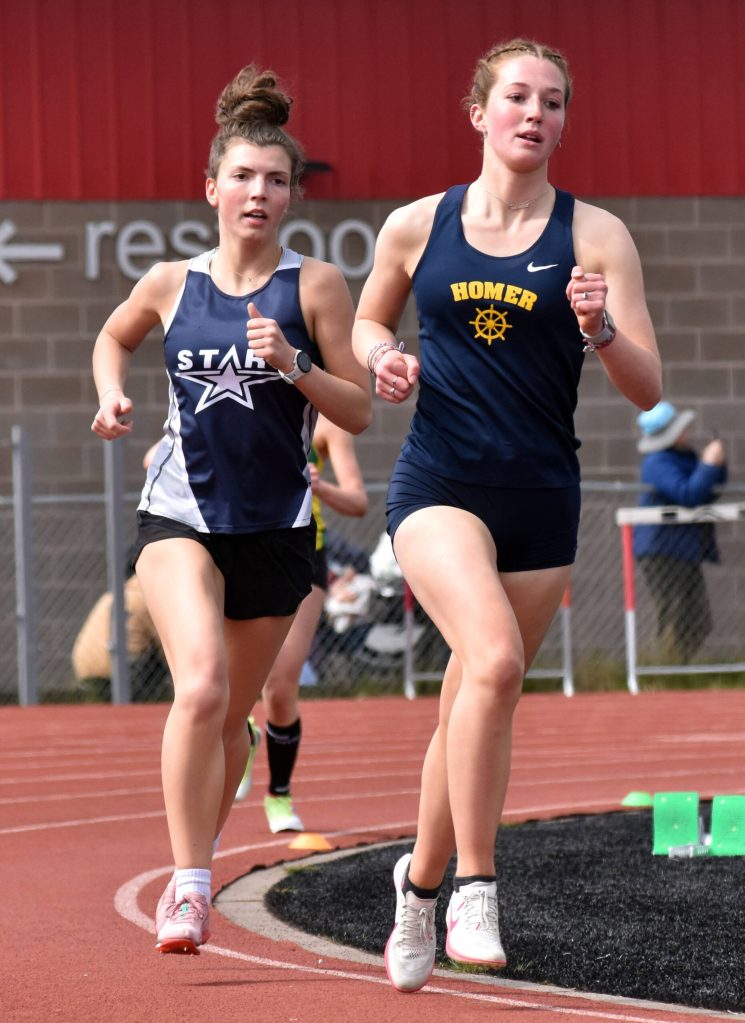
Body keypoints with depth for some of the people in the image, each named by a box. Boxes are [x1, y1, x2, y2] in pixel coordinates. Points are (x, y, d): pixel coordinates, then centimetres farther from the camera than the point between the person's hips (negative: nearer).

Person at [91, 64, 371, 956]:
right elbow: (113, 337, 24)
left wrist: (292, 367, -18)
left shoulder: (313, 286, -3)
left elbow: (358, 412, -2)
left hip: (275, 527, 1)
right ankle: (189, 883, -20)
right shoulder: (170, 283, 2)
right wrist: (112, 397, 5)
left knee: (231, 715, 12)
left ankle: (191, 870, 34)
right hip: (181, 513, -1)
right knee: (200, 686, -23)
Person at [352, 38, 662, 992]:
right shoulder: (416, 227, 4)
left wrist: (599, 331, -20)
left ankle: (421, 878, 34)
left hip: (542, 499, 2)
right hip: (439, 483, -1)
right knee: (494, 659, -27)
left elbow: (648, 389, -1)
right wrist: (384, 359, -1)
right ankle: (474, 889, -21)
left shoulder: (595, 235, 1)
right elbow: (367, 320, 22)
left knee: (471, 708, 10)